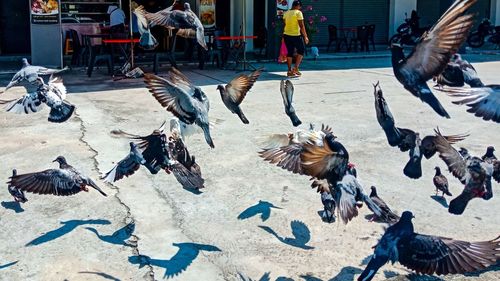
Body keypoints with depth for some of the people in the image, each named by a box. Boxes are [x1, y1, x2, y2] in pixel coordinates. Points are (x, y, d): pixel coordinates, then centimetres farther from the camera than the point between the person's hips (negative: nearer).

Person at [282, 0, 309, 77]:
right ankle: (296, 68, 3)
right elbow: (301, 26, -13)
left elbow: (285, 24, 14)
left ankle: (289, 71, 11)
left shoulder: (286, 13, 9)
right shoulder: (298, 13, -9)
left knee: (290, 52, 12)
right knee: (301, 50, 12)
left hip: (286, 35, 6)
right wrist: (305, 36, -9)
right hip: (295, 36, -6)